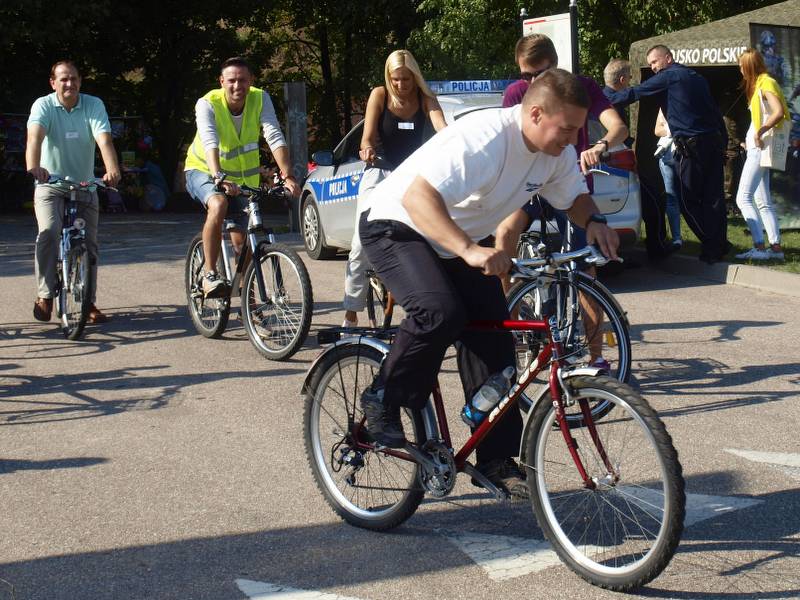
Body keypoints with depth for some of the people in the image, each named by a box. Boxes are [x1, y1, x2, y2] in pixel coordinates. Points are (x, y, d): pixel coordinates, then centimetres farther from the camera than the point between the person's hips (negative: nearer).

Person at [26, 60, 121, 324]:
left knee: (89, 243, 3)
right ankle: (45, 295, -15)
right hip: (50, 186, -2)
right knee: (49, 232, -25)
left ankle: (89, 302, 15)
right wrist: (34, 166, -49)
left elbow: (104, 139, -22)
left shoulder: (93, 105, -7)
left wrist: (112, 170, -41)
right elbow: (35, 136, -29)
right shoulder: (43, 105, -11)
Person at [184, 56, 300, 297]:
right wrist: (218, 177, -56)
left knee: (241, 241, 4)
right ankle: (209, 274, -29)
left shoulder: (260, 99, -17)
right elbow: (210, 142, -39)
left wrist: (288, 176, -41)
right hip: (203, 170, -3)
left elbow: (275, 137, -27)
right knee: (218, 204, -36)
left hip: (241, 177, 3)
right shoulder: (208, 104, -24)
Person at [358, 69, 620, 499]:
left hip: (457, 243, 8)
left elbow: (574, 195, 11)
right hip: (397, 226, -7)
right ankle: (382, 401, -9)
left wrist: (593, 222, -13)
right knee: (441, 312, -33)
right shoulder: (484, 139, -34)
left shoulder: (558, 152, -8)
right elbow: (418, 197, -43)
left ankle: (497, 459, 5)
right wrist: (470, 250, -55)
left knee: (493, 340, -4)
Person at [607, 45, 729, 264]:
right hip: (714, 143, 8)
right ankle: (719, 244, 9)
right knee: (714, 197, 8)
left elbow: (634, 93, -5)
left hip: (692, 146, -8)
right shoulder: (697, 78, 21)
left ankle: (712, 245, 0)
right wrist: (723, 143, 21)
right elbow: (716, 113, 20)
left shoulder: (669, 76, -2)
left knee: (690, 199, 0)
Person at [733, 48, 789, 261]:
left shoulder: (766, 83, -12)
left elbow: (779, 112, -26)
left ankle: (760, 247, -19)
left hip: (760, 149, -10)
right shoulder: (758, 84, 17)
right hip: (757, 149, 10)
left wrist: (760, 132, -27)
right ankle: (775, 247, 10)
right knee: (763, 202, 10)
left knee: (743, 199, -14)